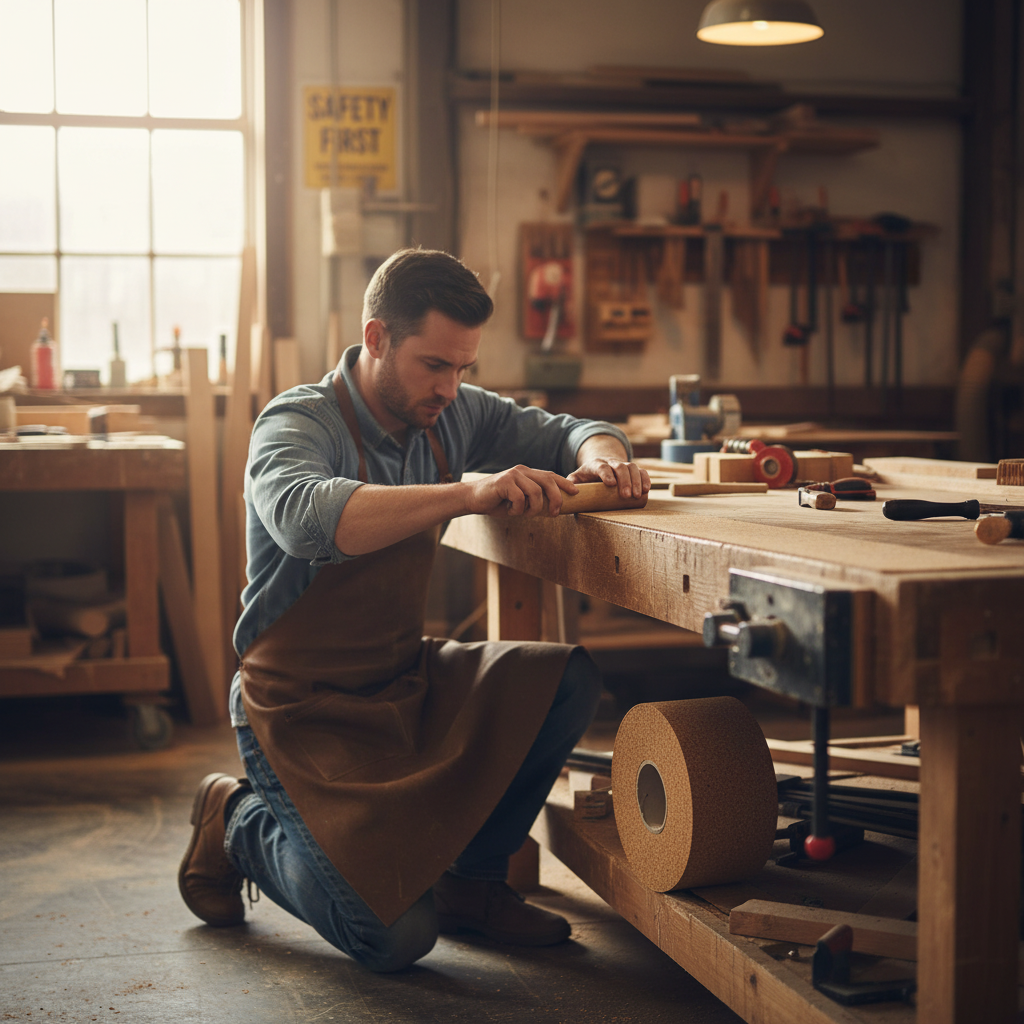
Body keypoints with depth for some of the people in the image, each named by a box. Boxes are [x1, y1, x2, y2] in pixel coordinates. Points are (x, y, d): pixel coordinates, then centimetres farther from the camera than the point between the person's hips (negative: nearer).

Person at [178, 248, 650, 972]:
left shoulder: (451, 413, 1)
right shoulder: (298, 424, -18)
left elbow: (567, 432, 12)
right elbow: (306, 518, -41)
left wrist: (601, 456, -14)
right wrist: (467, 492, -52)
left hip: (406, 679, 7)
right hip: (305, 707, -6)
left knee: (570, 679, -17)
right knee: (395, 939, -18)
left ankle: (468, 879, 4)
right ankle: (240, 825, 11)